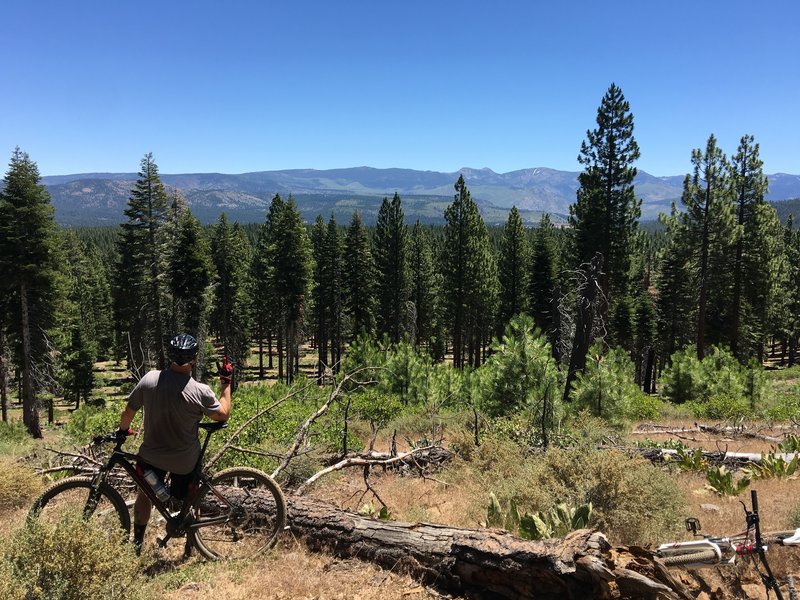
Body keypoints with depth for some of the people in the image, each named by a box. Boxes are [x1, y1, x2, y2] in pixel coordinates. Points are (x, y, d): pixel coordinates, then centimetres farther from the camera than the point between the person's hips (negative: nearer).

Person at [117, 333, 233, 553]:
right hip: (185, 461, -2)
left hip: (151, 455, 2)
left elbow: (128, 412, -4)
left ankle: (137, 544, 40)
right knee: (184, 502, 21)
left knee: (145, 494, 26)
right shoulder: (201, 392, -24)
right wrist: (227, 384, 2)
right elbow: (223, 415, -7)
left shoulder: (149, 379, -16)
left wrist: (122, 430, 17)